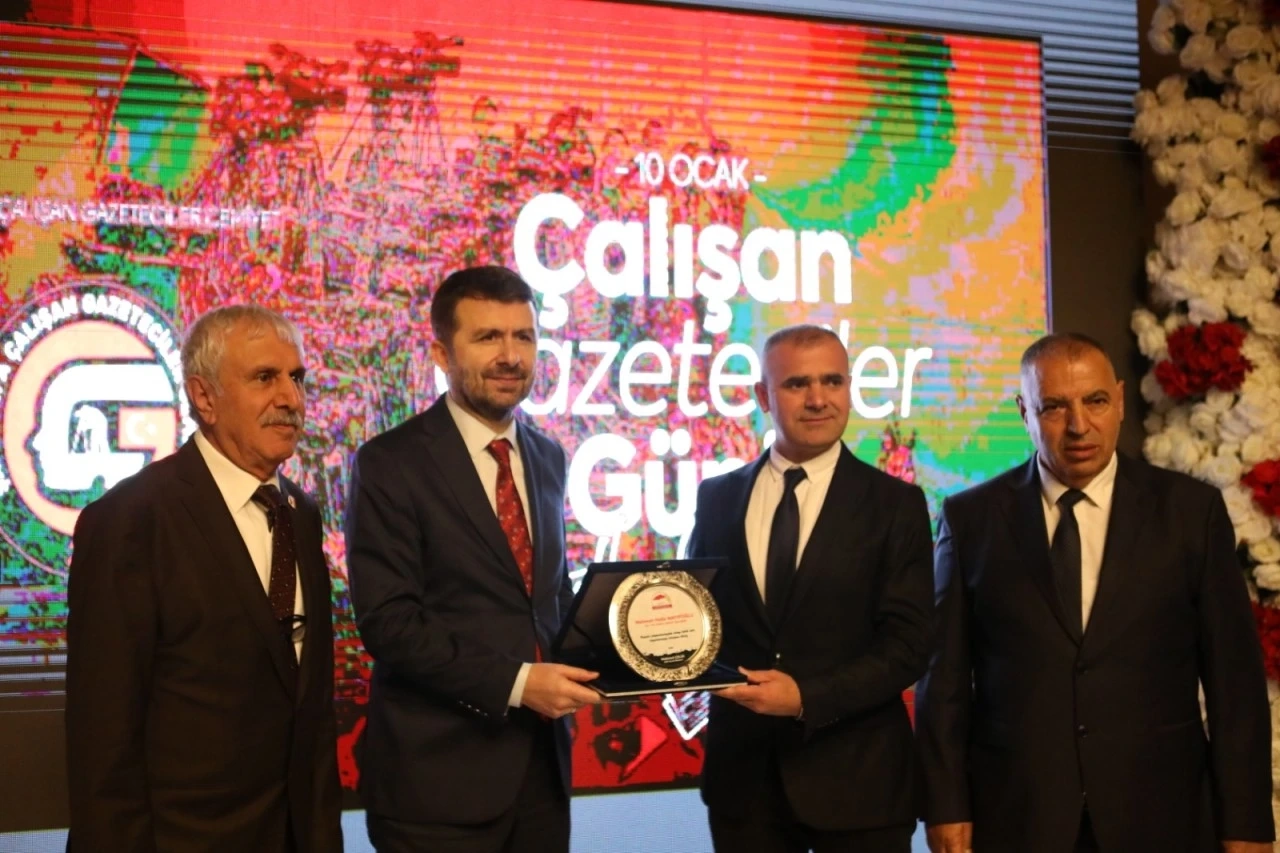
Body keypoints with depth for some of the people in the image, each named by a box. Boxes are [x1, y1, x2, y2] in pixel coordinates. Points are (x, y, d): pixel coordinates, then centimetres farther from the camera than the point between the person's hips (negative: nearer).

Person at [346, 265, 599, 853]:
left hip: (540, 758, 6)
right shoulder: (391, 464, -9)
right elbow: (388, 621, -15)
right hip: (438, 772, -6)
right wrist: (514, 684, -19)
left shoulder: (547, 458, 12)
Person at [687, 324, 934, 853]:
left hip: (856, 774, -2)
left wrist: (807, 697, -18)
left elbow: (908, 646, -7)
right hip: (742, 770, 2)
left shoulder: (895, 504, -2)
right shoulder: (717, 498, 7)